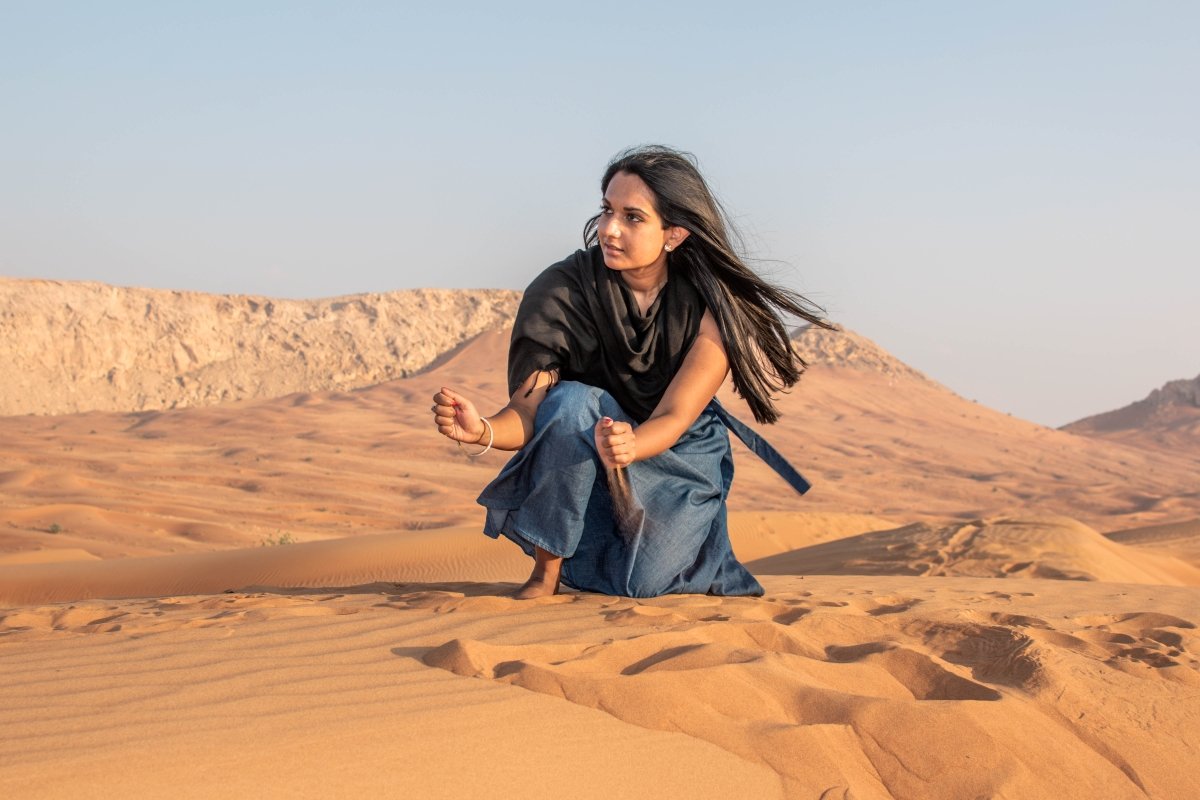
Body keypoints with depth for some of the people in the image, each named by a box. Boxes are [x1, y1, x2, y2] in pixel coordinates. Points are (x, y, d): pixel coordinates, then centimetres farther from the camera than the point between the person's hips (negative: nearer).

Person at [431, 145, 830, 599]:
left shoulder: (712, 306, -18)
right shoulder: (562, 290, -18)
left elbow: (673, 417, -25)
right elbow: (528, 412, -23)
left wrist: (629, 447, -48)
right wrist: (482, 430, -46)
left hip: (676, 459, 0)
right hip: (578, 469, 0)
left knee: (640, 581, -23)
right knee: (572, 403, -32)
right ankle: (546, 574, -17)